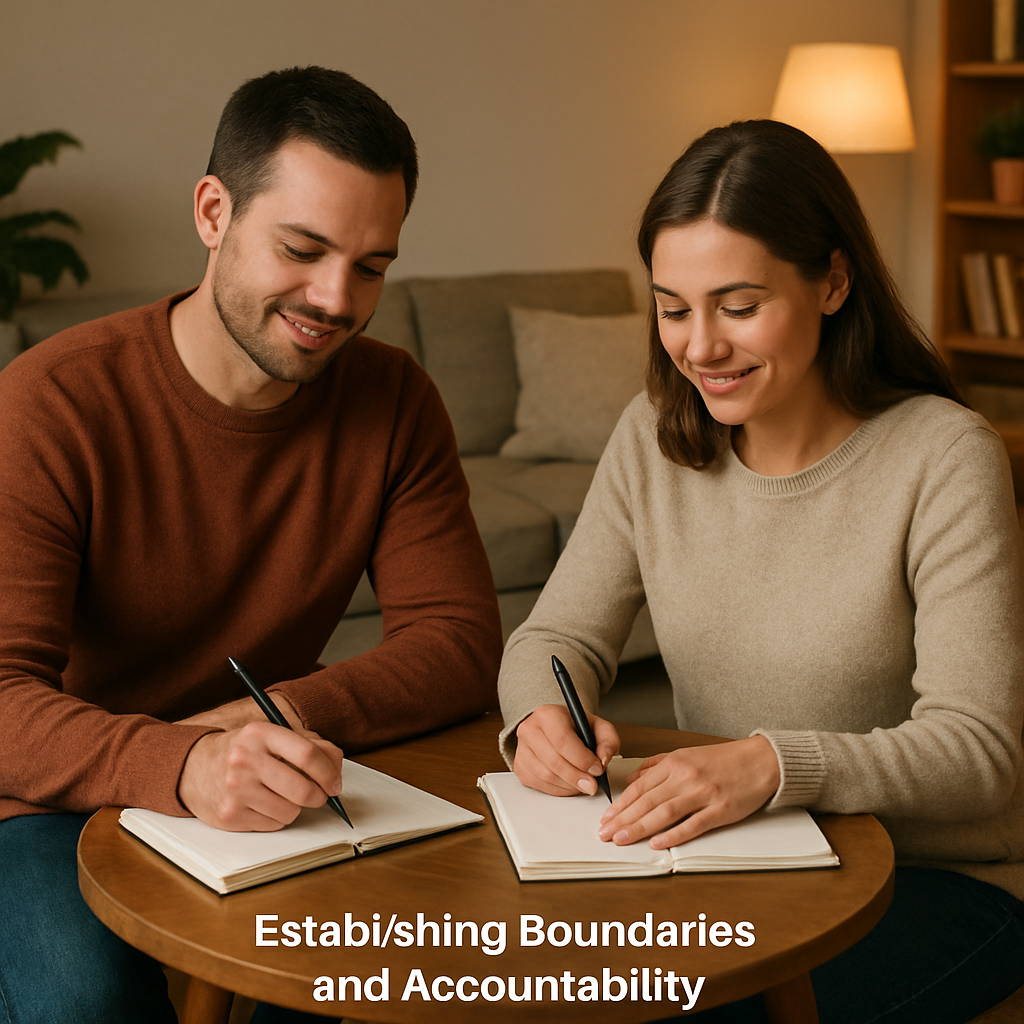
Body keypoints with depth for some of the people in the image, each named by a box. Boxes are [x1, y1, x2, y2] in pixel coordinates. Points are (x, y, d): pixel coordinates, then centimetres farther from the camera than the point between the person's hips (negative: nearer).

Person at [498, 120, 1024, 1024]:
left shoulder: (945, 458, -17)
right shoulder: (655, 439, -1)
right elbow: (560, 637, 3)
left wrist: (775, 765, -38)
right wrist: (543, 714, -22)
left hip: (940, 879, -4)